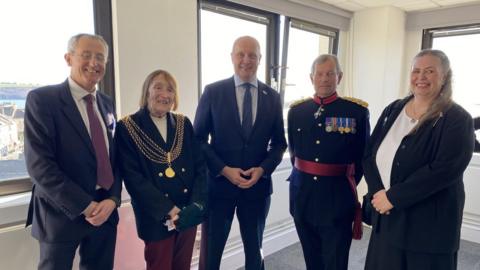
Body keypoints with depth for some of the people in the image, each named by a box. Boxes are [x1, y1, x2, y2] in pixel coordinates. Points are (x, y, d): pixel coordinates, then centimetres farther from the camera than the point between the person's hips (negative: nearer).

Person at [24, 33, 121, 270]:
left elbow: (115, 157, 8)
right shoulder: (41, 99, -9)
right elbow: (39, 164, -16)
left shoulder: (106, 103, 9)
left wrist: (112, 199, -7)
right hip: (62, 213, -5)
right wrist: (85, 206, -17)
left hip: (106, 210, 5)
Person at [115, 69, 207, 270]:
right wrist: (167, 209, -18)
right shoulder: (127, 127, -6)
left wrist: (196, 204, -11)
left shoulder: (184, 124, 6)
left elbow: (200, 166, 3)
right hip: (156, 217, -4)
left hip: (189, 213, 4)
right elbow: (133, 177, -12)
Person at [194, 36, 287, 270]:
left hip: (258, 185, 2)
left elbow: (279, 143, 7)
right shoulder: (213, 92, -4)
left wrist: (263, 169, -10)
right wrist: (224, 169, -14)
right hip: (219, 183, -2)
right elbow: (198, 139, -3)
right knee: (211, 251, 11)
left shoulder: (272, 97, 3)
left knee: (255, 249, 20)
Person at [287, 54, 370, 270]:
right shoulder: (296, 110, 3)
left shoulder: (357, 110, -6)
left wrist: (347, 184, 0)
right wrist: (304, 177, 8)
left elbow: (363, 155, 1)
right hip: (302, 194, 3)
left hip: (337, 197, -3)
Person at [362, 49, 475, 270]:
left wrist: (393, 197, -20)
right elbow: (369, 155, 2)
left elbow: (444, 170, -20)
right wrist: (378, 193, -13)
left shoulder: (457, 120, -9)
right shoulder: (393, 110, 6)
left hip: (428, 225, -4)